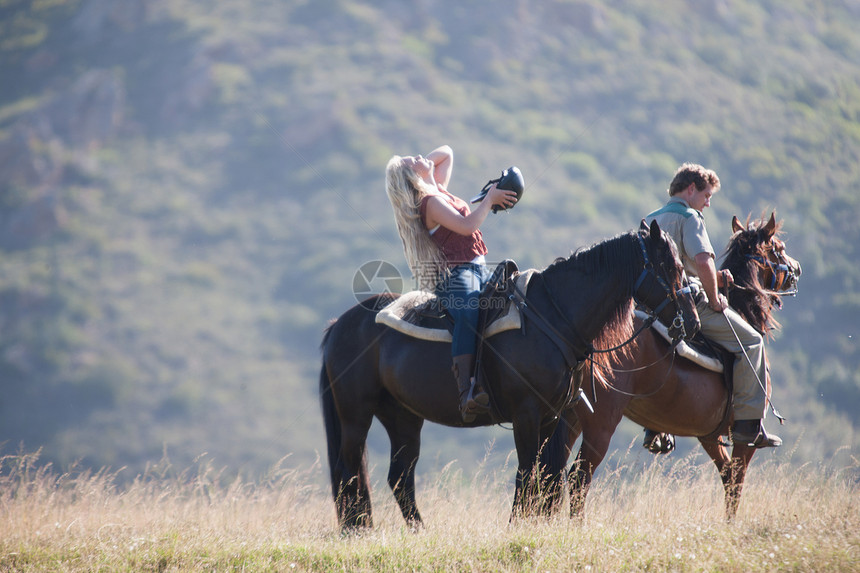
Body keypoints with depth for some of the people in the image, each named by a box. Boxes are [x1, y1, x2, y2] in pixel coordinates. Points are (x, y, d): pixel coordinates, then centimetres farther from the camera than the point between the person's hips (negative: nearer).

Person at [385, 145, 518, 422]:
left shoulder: (438, 191, 18)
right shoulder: (431, 202, -10)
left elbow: (445, 152, 32)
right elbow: (466, 225, -20)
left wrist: (427, 163, 14)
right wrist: (489, 199, -9)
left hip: (478, 271, 10)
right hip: (455, 275, -10)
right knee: (469, 314, -37)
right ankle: (467, 395, -52)